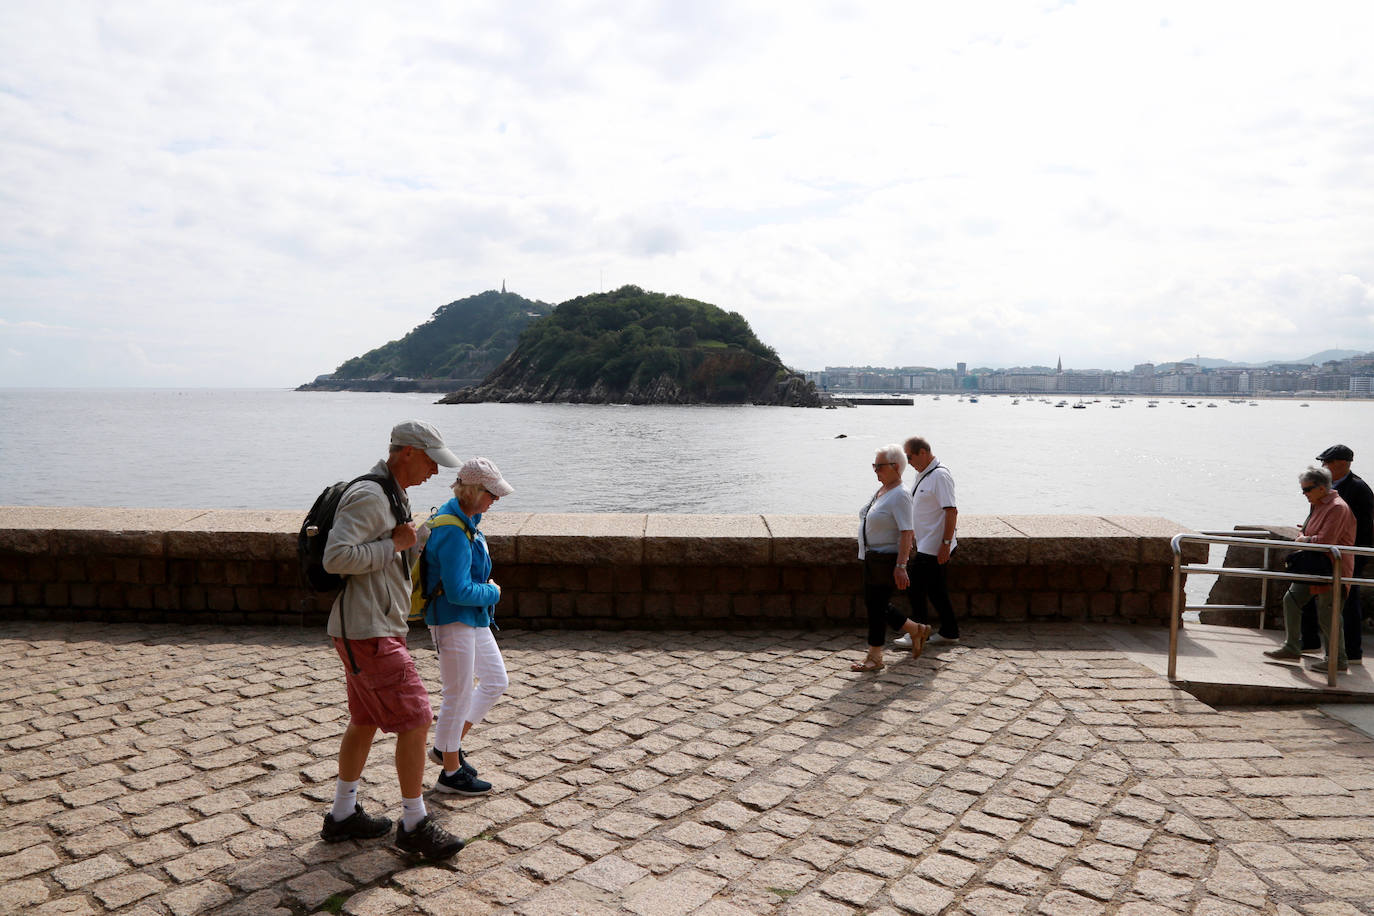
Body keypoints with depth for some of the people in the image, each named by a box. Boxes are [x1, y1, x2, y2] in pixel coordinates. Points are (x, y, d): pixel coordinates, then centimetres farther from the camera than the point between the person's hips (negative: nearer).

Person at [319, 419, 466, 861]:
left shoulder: (393, 496, 14)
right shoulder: (369, 496, -19)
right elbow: (336, 558, -28)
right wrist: (395, 545, -21)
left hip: (377, 629, 11)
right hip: (367, 632, -11)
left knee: (365, 721, 19)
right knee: (415, 720, -5)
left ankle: (343, 815, 32)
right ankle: (415, 824, 8)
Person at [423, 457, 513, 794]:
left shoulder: (465, 518, 6)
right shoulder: (452, 533, -25)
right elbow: (459, 592, -28)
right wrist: (493, 593, -11)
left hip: (473, 618, 10)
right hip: (453, 620, -10)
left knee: (496, 681, 17)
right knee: (458, 694, 3)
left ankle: (446, 746, 29)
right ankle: (451, 772, 20)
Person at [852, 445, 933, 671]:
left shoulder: (900, 496, -17)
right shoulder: (881, 490, 12)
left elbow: (906, 533, -23)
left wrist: (900, 566, -28)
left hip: (887, 559, -10)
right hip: (872, 557, 10)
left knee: (876, 605, -3)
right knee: (873, 603, 15)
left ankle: (874, 658, 9)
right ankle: (917, 630, 29)